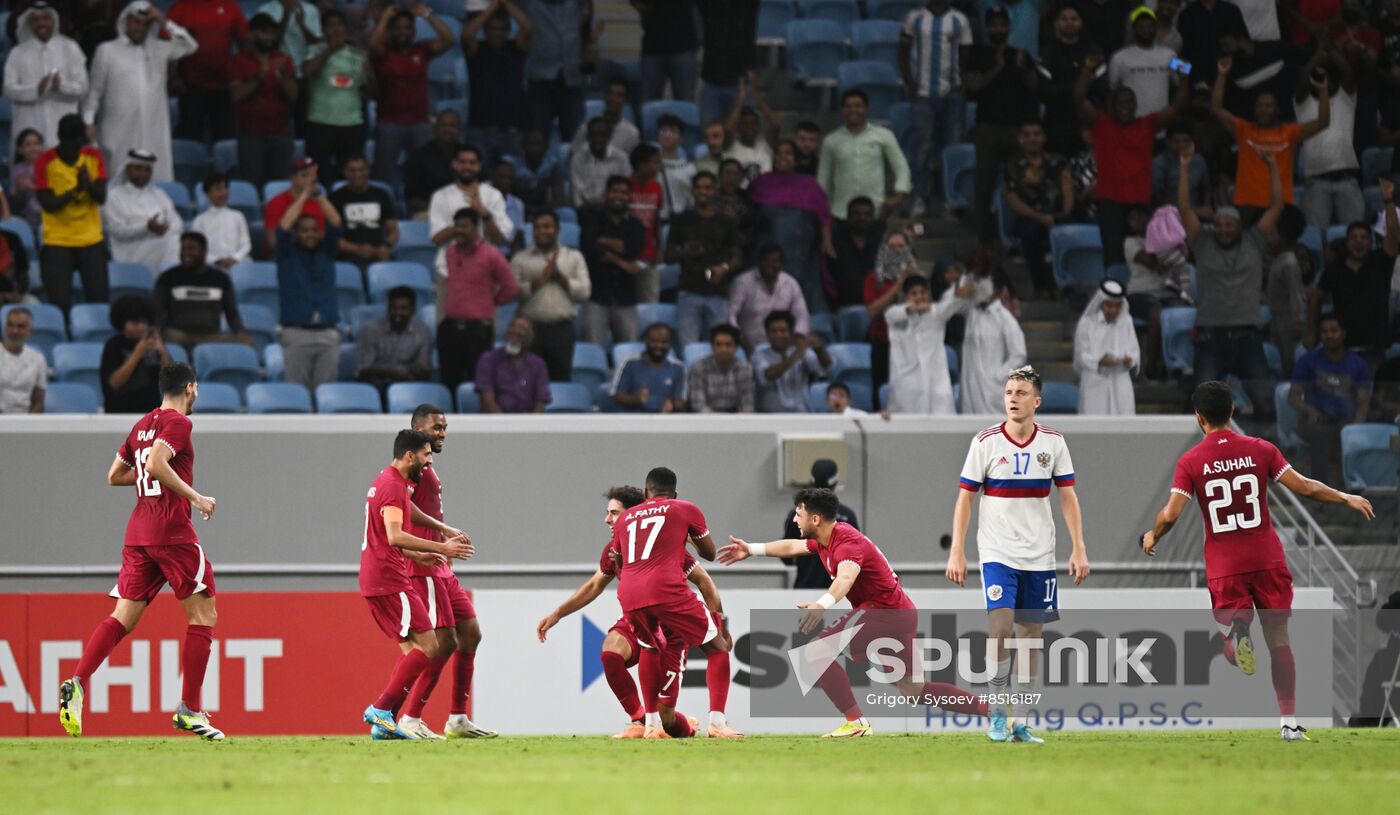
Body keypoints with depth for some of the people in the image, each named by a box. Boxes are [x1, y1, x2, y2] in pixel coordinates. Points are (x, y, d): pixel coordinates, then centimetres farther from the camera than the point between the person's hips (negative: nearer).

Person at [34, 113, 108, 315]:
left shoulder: (94, 157, 1)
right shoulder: (45, 162, -8)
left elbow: (101, 198, -4)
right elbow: (47, 204, -14)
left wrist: (88, 184, -26)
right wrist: (74, 191, -29)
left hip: (92, 240, 2)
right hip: (57, 243, -2)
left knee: (99, 301, -1)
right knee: (61, 304, -7)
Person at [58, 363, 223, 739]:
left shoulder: (142, 425, 17)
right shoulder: (178, 423, -7)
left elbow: (115, 475, 23)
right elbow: (156, 464, -22)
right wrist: (194, 496, -16)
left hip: (138, 534, 7)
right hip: (173, 532, -7)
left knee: (123, 617, 3)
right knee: (203, 615, 2)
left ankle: (76, 683, -17)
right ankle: (189, 709, -3)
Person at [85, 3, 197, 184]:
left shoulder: (159, 49, 14)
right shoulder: (107, 50, 8)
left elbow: (190, 46, 3)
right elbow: (94, 91, 10)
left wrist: (164, 22, -1)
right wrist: (88, 122, 3)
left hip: (154, 131, 2)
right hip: (120, 133, -2)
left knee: (159, 179, -4)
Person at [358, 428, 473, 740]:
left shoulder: (386, 482, 20)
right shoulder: (394, 486, -14)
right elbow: (395, 536, -27)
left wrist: (420, 556, 24)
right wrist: (441, 547, -27)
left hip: (377, 582, 10)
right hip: (390, 582, -10)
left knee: (412, 650, 11)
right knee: (427, 646, -10)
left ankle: (382, 723, 6)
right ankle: (381, 710, -14)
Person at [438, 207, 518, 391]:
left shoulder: (490, 255, -7)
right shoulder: (450, 252, 10)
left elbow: (510, 288, 2)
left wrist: (490, 302, 9)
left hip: (478, 327, -5)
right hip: (450, 326, 5)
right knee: (450, 382, 5)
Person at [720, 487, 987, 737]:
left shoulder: (847, 543, -19)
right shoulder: (827, 538, 10)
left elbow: (846, 577, -40)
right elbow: (792, 546, 30)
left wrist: (822, 605, -58)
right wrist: (751, 550, 37)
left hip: (883, 611, -10)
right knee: (913, 689, 15)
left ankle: (855, 722, -15)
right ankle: (992, 709, 16)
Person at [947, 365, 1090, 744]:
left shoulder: (1052, 442, 2)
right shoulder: (985, 442, -4)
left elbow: (1068, 497, 7)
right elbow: (964, 498, 0)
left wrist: (1078, 549, 0)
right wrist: (957, 552, -5)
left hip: (1039, 555, 3)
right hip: (997, 552, -3)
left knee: (1030, 635, 4)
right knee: (1000, 628, -18)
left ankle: (1018, 723, 10)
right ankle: (998, 715, -6)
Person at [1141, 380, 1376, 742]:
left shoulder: (1190, 462, -3)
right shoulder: (1260, 450, -1)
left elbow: (1170, 514, -9)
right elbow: (1303, 487, -4)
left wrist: (1152, 536, 12)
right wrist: (1347, 498, 10)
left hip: (1224, 567, -1)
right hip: (1267, 559, 1)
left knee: (1230, 631, 7)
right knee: (1278, 638, 11)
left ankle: (1237, 637, -32)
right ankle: (1288, 722, 10)